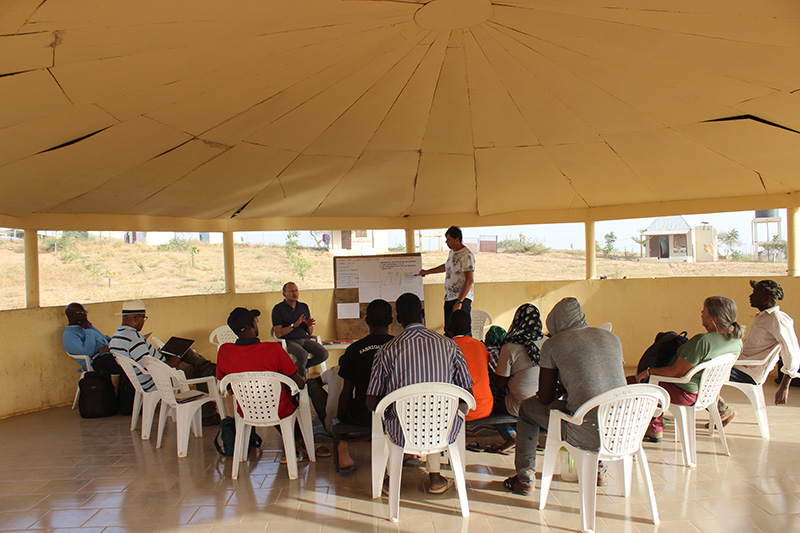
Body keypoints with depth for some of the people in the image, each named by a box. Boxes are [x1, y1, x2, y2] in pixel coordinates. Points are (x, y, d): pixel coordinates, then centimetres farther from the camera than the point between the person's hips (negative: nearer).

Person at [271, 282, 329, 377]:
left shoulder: (304, 307, 15)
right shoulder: (278, 309, 0)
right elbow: (278, 334, -7)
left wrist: (309, 325, -7)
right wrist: (294, 325, -19)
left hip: (305, 340, 5)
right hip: (289, 341, -5)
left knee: (324, 354, -21)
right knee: (303, 355, -35)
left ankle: (298, 367, 4)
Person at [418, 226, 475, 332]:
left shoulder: (466, 255, -16)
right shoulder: (452, 252, 13)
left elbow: (470, 280, -21)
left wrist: (459, 302, -24)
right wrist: (427, 272, 40)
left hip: (462, 299, -9)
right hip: (449, 298, 9)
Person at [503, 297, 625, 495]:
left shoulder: (553, 344, -1)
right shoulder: (612, 338, 13)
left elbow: (545, 399, 4)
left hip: (587, 434, -5)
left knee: (528, 407, 20)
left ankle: (525, 479, 28)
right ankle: (598, 470, 50)